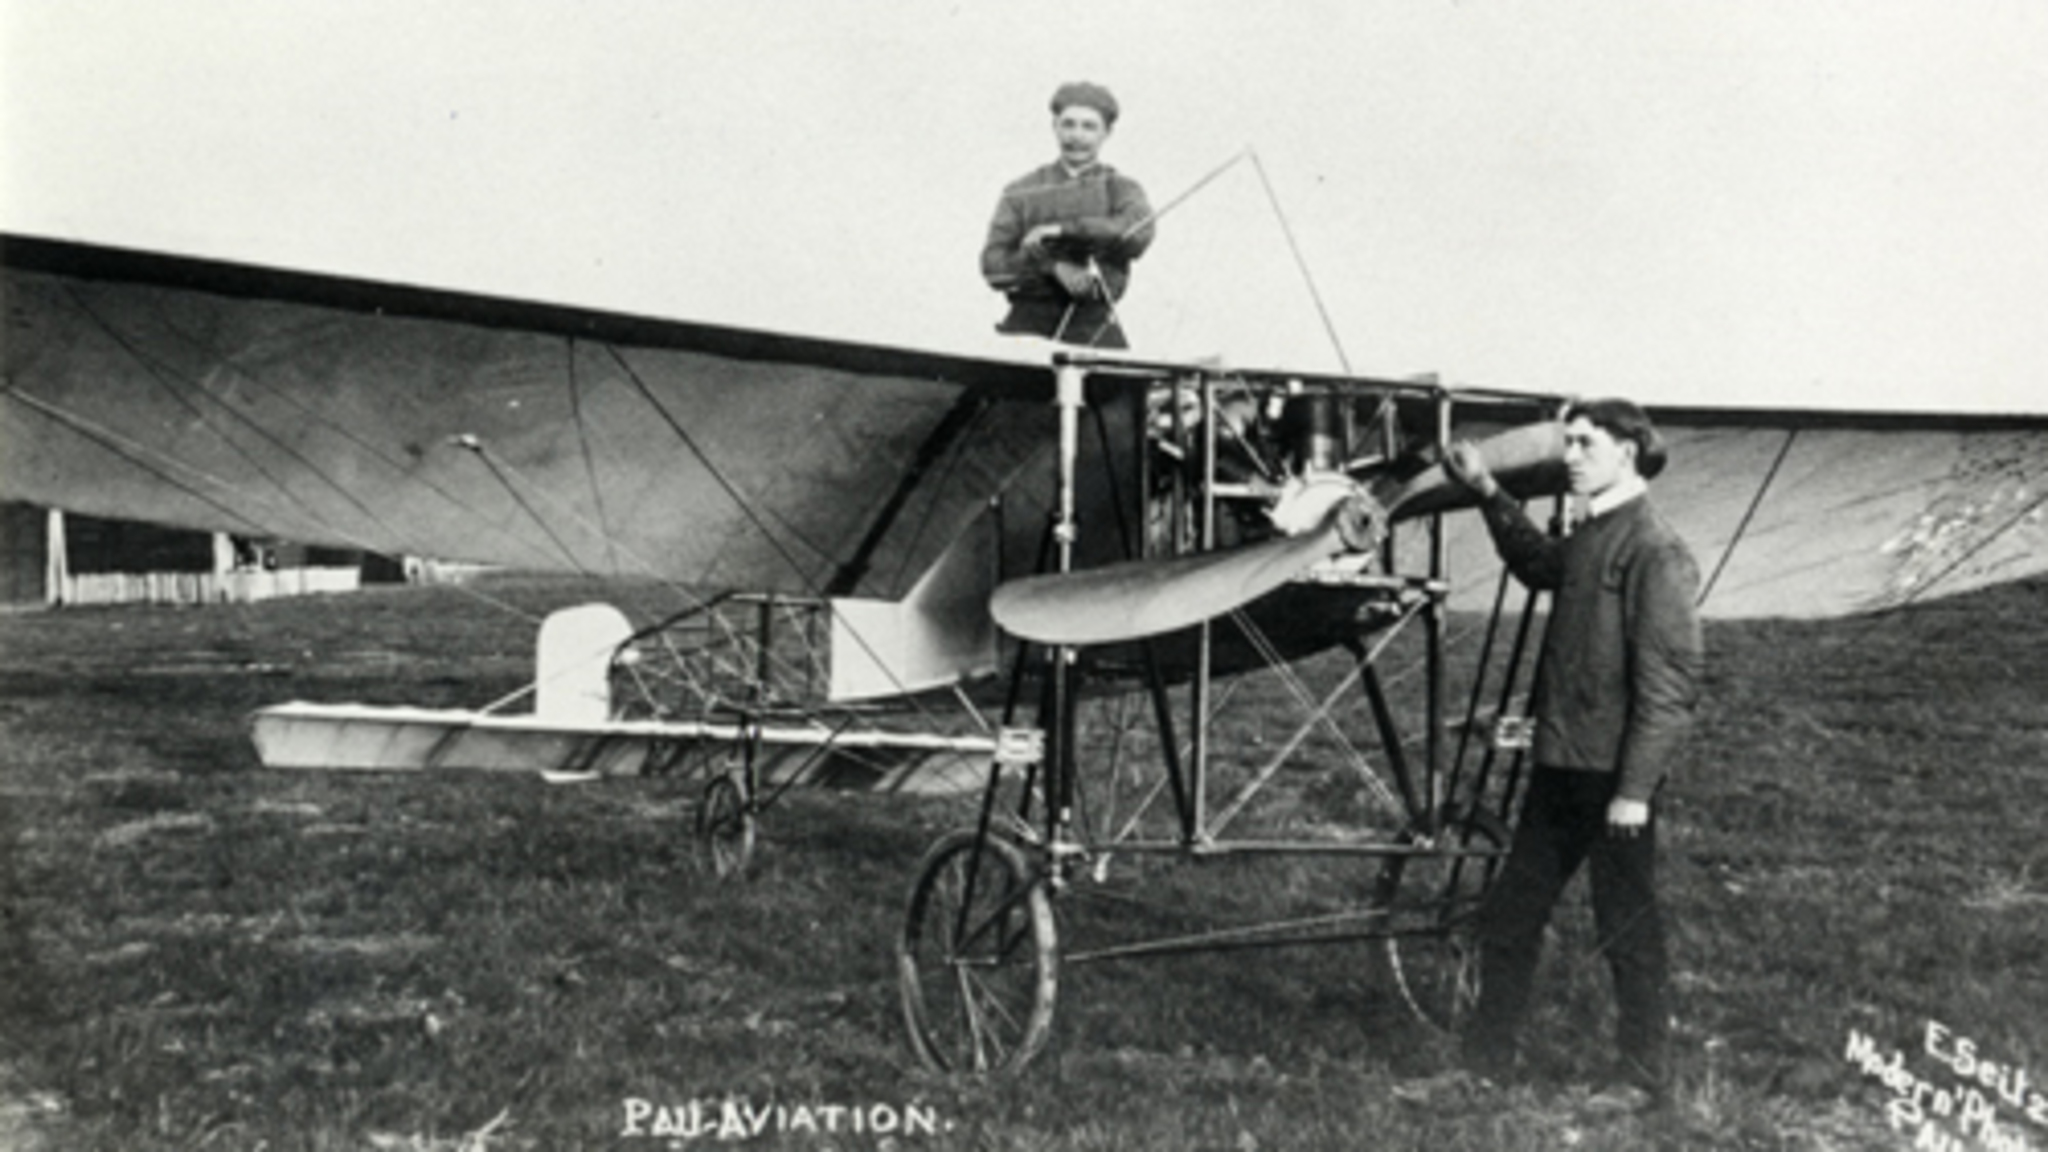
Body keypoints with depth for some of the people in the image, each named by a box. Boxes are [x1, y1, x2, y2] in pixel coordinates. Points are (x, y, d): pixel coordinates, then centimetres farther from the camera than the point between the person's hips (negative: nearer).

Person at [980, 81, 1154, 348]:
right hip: (1028, 326, 1)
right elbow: (993, 265, 5)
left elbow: (1137, 235, -9)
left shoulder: (1121, 190, 13)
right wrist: (1054, 268, -11)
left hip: (1093, 328, 0)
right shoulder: (1022, 191, 15)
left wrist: (1062, 230, -12)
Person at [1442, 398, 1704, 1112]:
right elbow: (1537, 563, 35)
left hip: (1612, 779, -9)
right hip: (1559, 766, 9)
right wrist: (1489, 494, 27)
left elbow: (1669, 683, -20)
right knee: (1508, 916, 15)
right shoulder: (1588, 539, 10)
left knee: (1628, 931, 5)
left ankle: (1646, 1080, 20)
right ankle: (1484, 1058, 28)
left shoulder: (1655, 552, -16)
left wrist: (1635, 788, -22)